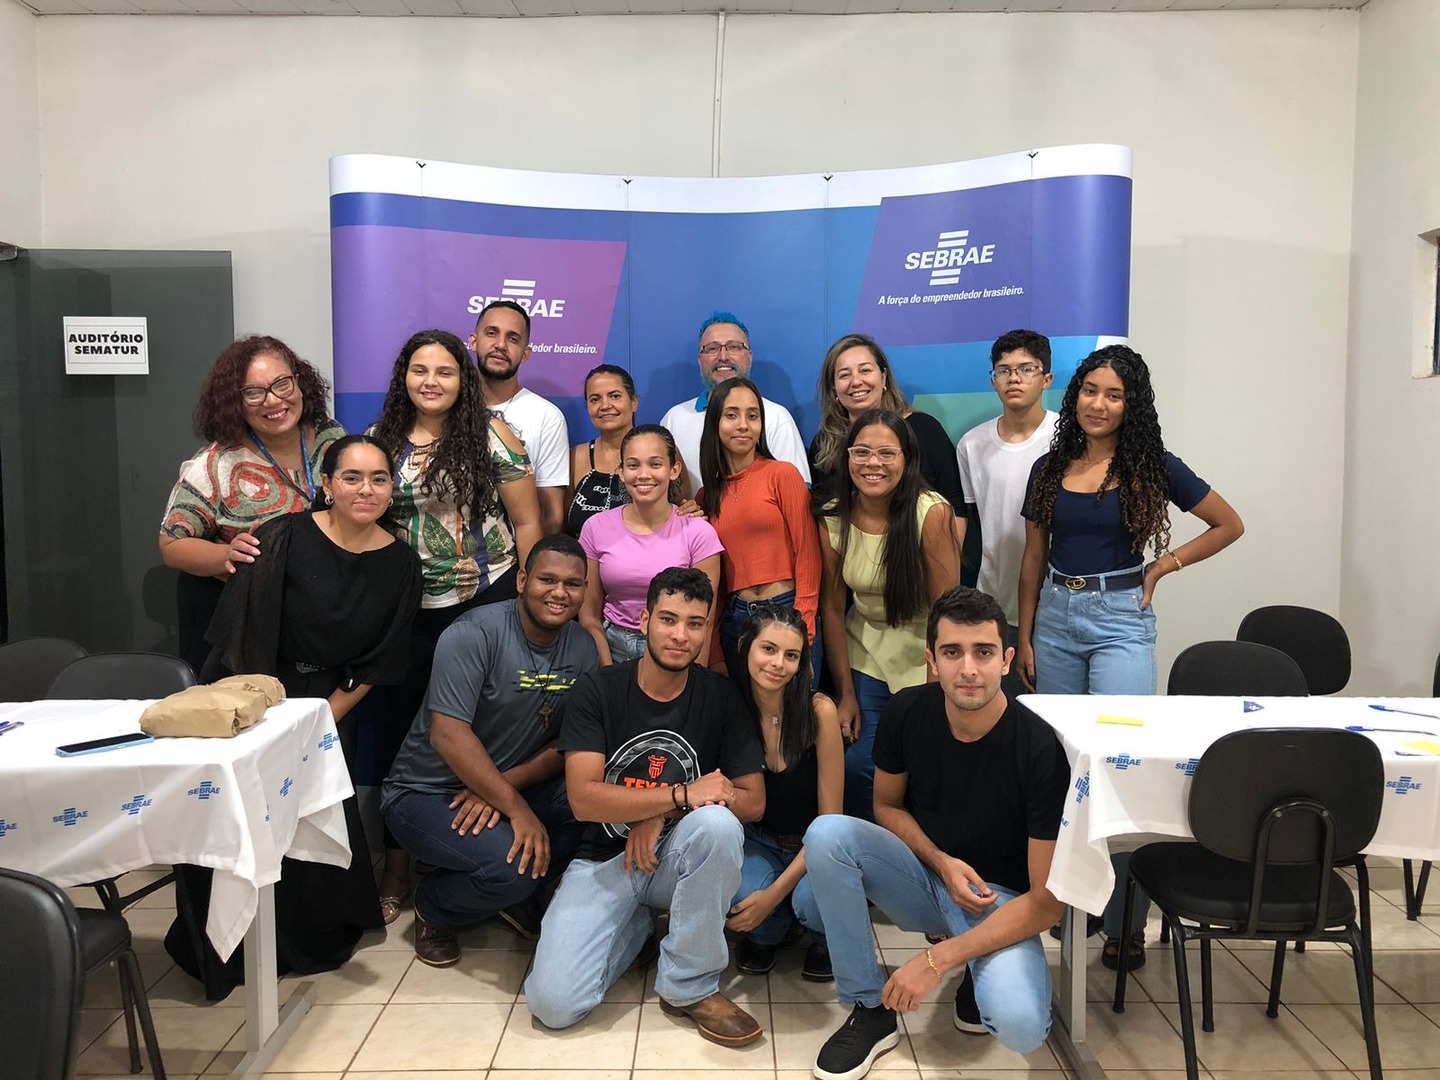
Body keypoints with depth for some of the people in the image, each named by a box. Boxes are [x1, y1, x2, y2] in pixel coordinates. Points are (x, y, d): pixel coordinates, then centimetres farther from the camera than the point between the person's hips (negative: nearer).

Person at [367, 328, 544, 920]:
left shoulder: (491, 434, -3)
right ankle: (397, 860, 24)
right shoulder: (380, 440, 6)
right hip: (407, 609, 3)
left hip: (486, 601, -3)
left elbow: (526, 522, -2)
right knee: (396, 728, 8)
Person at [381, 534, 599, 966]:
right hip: (427, 792, -5)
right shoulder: (474, 633, -20)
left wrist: (504, 785, -21)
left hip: (506, 786, 6)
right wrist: (516, 809, -29)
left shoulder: (582, 648, -3)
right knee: (511, 860, -31)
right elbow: (448, 735, -27)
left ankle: (512, 894, 5)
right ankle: (433, 908, 4)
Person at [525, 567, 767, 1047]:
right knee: (553, 1003, -20)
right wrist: (682, 794, -25)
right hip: (606, 860, 0)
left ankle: (691, 986, -14)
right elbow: (584, 799, -18)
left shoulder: (721, 697, -4)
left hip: (677, 856, 1)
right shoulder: (596, 692, -8)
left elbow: (753, 801, -6)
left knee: (717, 821, -34)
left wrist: (660, 817, -19)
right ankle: (634, 925, 13)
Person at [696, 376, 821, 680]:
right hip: (733, 618, 4)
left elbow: (808, 553, -7)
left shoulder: (782, 474, -5)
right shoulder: (706, 496, 9)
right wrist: (714, 653, 7)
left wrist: (802, 627, -13)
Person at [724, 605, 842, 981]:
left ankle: (826, 938, 5)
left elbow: (830, 819, -15)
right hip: (757, 841, 2)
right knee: (732, 893, -31)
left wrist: (774, 893, -21)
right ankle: (767, 932, 7)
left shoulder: (819, 711, -19)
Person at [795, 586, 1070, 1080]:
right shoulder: (907, 712, -12)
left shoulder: (1040, 750, -23)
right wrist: (942, 862, -15)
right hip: (923, 870, 4)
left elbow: (1047, 899, -20)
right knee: (826, 833, -25)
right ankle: (870, 1009, -11)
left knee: (1021, 1026, -33)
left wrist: (936, 960, -25)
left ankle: (982, 974, 5)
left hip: (1000, 899, -3)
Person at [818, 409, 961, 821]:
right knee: (856, 764, -5)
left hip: (924, 657, -2)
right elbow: (832, 608, -2)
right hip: (865, 654, 3)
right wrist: (846, 693, -1)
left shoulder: (931, 513, -19)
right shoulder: (832, 519, -9)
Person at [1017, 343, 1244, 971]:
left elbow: (1229, 526, 7)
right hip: (1055, 615, 4)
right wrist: (1024, 637, 8)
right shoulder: (1049, 469, 7)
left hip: (1120, 618, -4)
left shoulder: (1152, 466, -1)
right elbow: (1033, 559, 11)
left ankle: (1126, 920, 2)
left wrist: (1164, 566, -3)